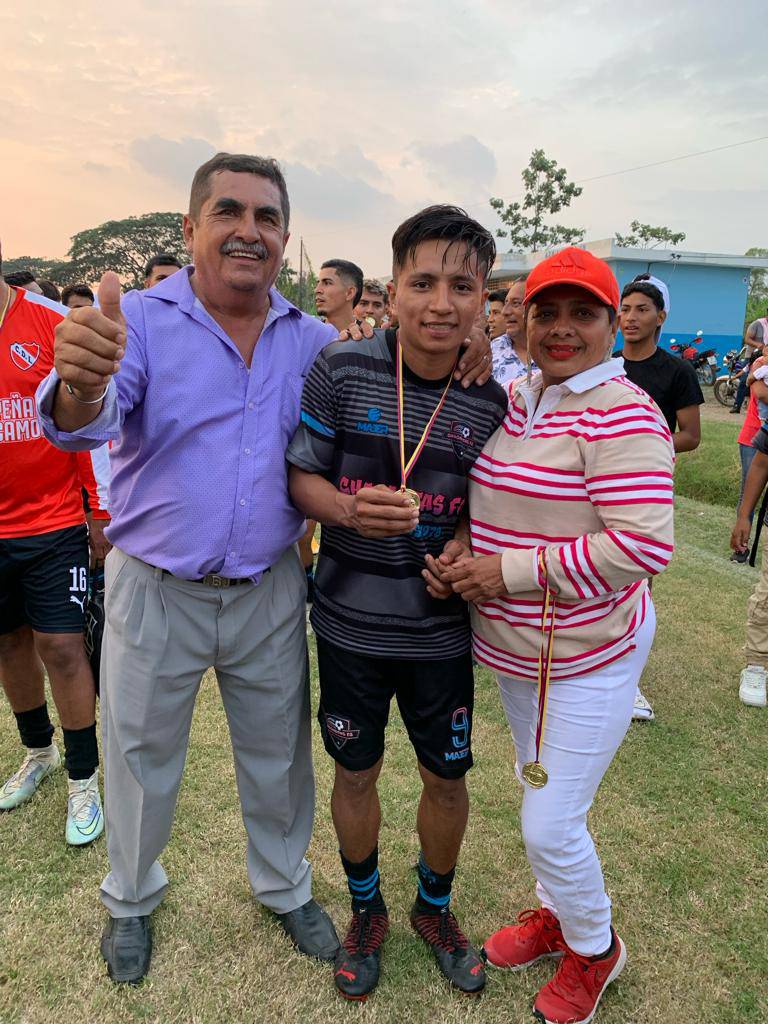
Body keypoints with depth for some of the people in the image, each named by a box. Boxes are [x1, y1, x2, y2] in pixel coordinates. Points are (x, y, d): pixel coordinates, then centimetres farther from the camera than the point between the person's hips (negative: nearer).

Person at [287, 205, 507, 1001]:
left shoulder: (491, 402, -7)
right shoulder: (341, 370, -12)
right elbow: (299, 476, -6)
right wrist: (348, 508, -26)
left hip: (441, 630, 2)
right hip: (350, 625, -1)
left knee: (448, 778, 16)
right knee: (355, 772, 17)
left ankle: (434, 909, 48)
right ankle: (365, 912, 47)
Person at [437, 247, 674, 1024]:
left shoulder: (622, 415, -20)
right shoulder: (518, 399, 4)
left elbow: (645, 545, -27)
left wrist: (511, 571, -24)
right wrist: (462, 554, -6)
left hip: (588, 659, -7)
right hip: (514, 649, 8)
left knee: (551, 826, 3)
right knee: (538, 791, 24)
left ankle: (595, 948, 35)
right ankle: (555, 915, 51)